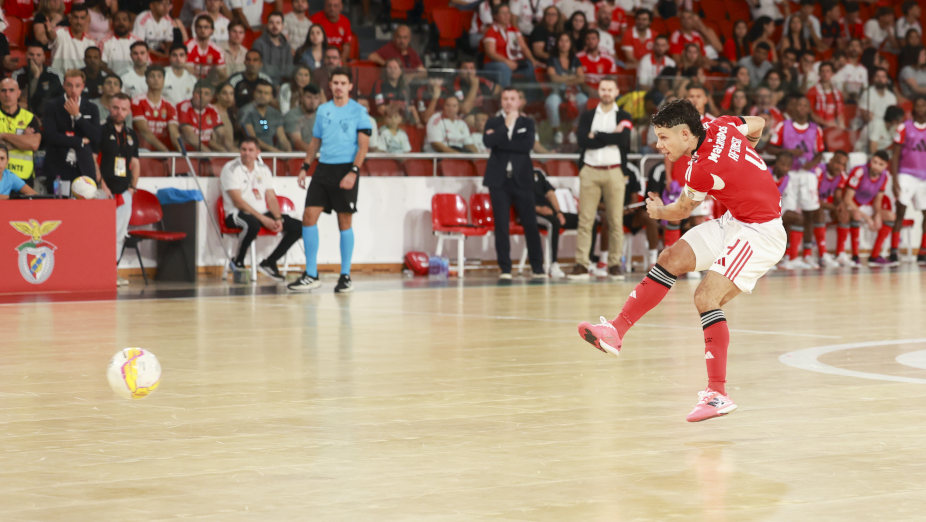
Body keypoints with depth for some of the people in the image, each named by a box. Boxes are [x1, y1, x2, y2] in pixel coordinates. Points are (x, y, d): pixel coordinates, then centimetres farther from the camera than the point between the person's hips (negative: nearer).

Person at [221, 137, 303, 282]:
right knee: (253, 224, -42)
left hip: (262, 214, 6)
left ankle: (269, 263, 0)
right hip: (236, 214, -6)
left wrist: (278, 219, -10)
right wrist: (263, 219, -20)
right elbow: (238, 201, -14)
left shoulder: (263, 169, 12)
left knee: (297, 226, -10)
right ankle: (238, 263, -18)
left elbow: (271, 198, 10)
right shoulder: (230, 169, -7)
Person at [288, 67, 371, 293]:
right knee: (309, 216, -4)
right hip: (323, 168, 5)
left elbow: (363, 145, -7)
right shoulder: (323, 110, 13)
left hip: (345, 170, -5)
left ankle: (345, 275, 9)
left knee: (345, 222, 0)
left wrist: (353, 172, -18)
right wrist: (305, 167, 11)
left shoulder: (358, 111, -3)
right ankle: (311, 275, 1)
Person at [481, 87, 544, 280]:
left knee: (530, 224, -1)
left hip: (522, 179, 0)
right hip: (499, 180, 0)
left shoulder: (527, 123, 9)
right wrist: (506, 126, -11)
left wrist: (500, 141, -9)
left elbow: (528, 145, -9)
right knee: (501, 225, -2)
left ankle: (537, 267, 7)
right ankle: (505, 269, 3)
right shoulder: (493, 123, 9)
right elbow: (488, 142, -10)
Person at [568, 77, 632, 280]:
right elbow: (583, 140, -5)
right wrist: (611, 137, -7)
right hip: (590, 171, 1)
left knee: (616, 221, -2)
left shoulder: (624, 117, 10)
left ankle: (615, 264, 4)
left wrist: (596, 136, -6)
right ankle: (581, 265, -7)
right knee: (585, 220, -6)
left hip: (614, 172, -1)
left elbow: (623, 139, -9)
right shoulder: (587, 116, 13)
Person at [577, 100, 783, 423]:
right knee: (671, 258, 2)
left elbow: (681, 211, -4)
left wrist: (658, 211, 18)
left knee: (706, 297, -20)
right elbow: (757, 125, 16)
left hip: (760, 232, -10)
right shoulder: (722, 126, -5)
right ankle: (616, 331, 1)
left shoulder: (703, 171, -25)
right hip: (735, 222, 10)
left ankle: (718, 393, -18)